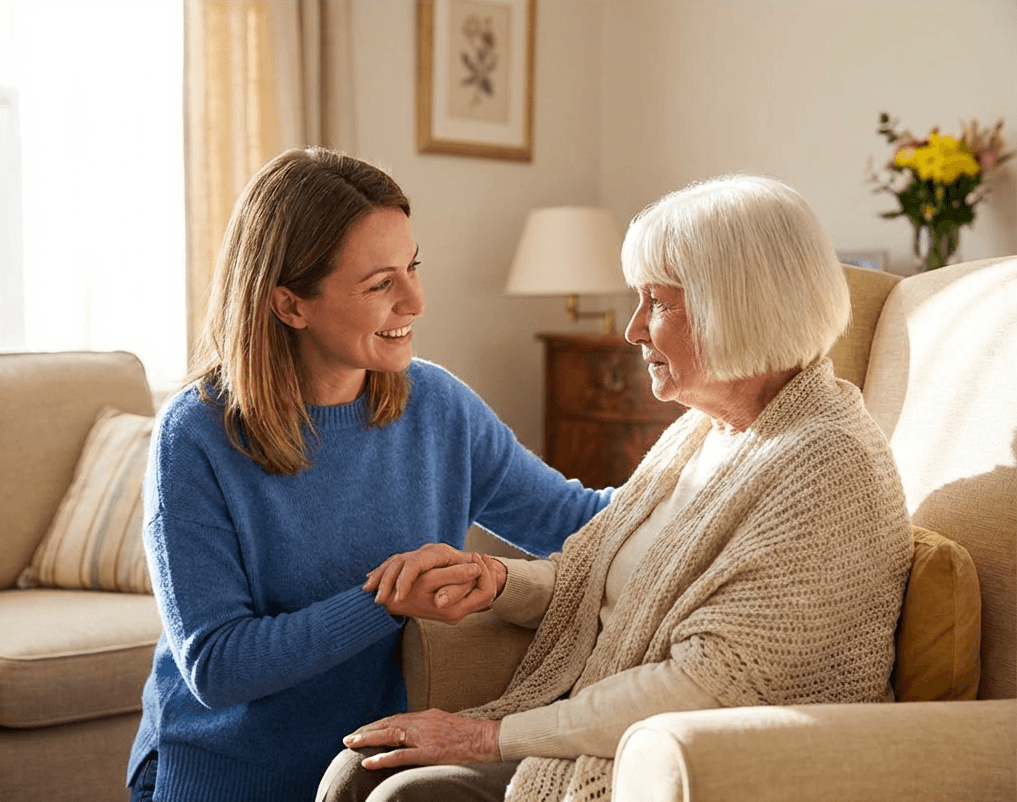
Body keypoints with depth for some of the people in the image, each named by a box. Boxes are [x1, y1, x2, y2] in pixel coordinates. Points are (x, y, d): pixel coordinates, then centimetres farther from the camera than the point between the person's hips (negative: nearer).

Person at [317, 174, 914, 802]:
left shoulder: (830, 466, -18)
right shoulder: (699, 432, 12)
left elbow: (712, 685, -23)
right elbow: (586, 580, 17)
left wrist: (494, 737, -18)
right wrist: (491, 579, -5)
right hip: (598, 733, 8)